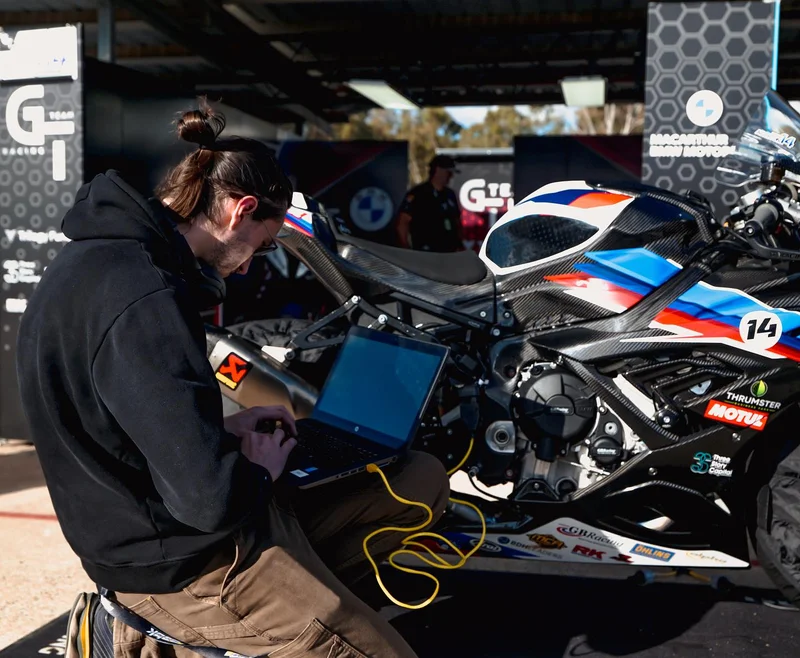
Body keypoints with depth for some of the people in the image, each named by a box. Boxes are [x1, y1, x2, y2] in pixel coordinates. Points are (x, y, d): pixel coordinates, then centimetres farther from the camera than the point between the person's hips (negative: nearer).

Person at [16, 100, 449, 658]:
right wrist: (259, 469, -9)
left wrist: (224, 431, 8)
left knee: (423, 478, 10)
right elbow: (210, 497, -30)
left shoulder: (104, 259, 6)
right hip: (185, 564, -10)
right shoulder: (143, 300, -27)